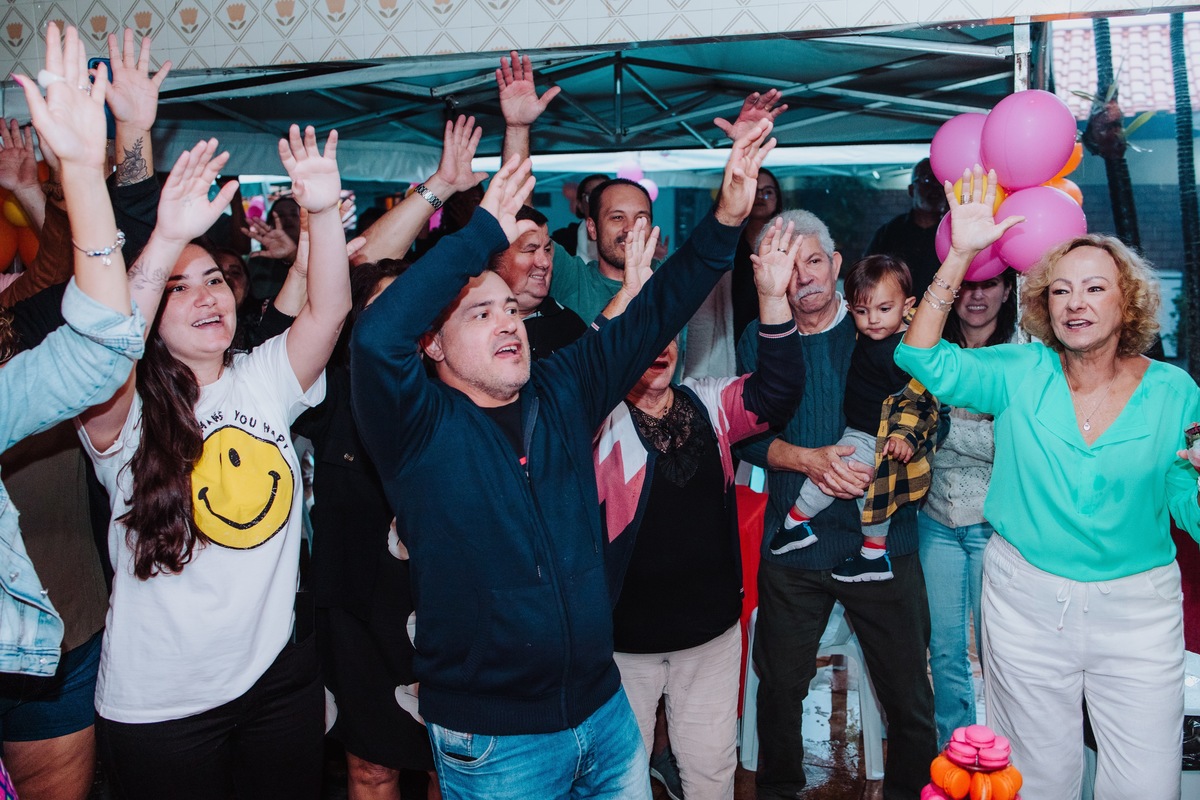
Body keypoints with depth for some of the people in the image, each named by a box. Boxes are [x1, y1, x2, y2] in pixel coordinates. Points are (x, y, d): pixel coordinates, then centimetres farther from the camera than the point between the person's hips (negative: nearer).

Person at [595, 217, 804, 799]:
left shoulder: (709, 404, 2)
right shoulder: (599, 415, -11)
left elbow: (775, 392, -11)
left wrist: (773, 299, -24)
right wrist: (630, 296, -43)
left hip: (712, 626, 4)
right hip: (625, 635, -3)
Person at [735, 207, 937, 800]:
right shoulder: (760, 340, 4)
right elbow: (745, 434, -3)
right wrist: (807, 458, -19)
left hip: (883, 540, 0)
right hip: (794, 545, 1)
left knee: (908, 693, 6)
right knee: (780, 686, 14)